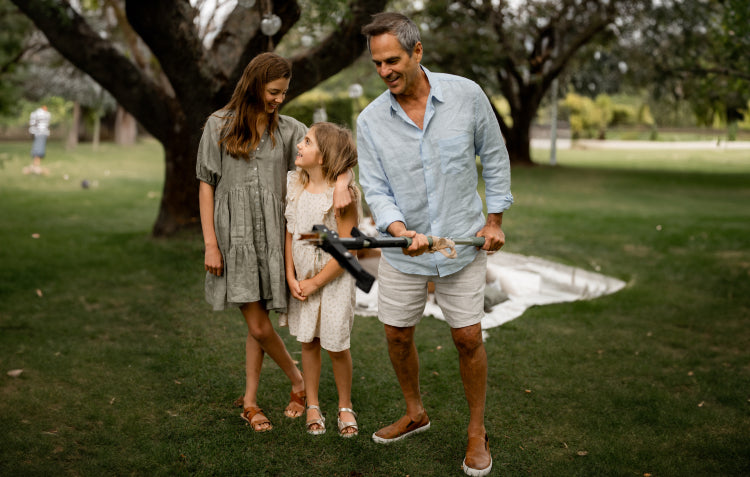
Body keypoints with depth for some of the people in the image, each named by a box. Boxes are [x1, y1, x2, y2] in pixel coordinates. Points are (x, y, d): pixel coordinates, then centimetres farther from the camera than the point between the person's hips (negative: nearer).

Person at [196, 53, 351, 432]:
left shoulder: (289, 129, 4)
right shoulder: (219, 125, 0)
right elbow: (206, 185, 1)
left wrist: (342, 181, -27)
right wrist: (210, 244, -5)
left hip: (270, 236, 2)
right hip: (234, 236, -2)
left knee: (258, 325, 7)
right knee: (259, 326, -5)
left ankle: (249, 401, 23)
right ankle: (299, 381, 18)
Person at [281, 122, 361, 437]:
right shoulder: (294, 186, -1)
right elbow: (289, 233, 3)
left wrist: (315, 282, -13)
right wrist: (291, 278, -5)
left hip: (334, 279, -5)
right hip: (301, 279, 5)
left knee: (336, 346, 3)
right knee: (308, 341, 12)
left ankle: (345, 406, 24)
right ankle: (312, 406, 27)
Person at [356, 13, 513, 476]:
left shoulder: (466, 95, -10)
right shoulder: (371, 120, -6)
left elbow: (495, 158, 2)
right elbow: (375, 188, -7)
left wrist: (494, 219, 1)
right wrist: (398, 229, -25)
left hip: (462, 241, -2)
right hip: (402, 249, 2)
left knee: (468, 337, 1)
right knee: (397, 335, 10)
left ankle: (478, 432, 20)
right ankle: (415, 414, 35)